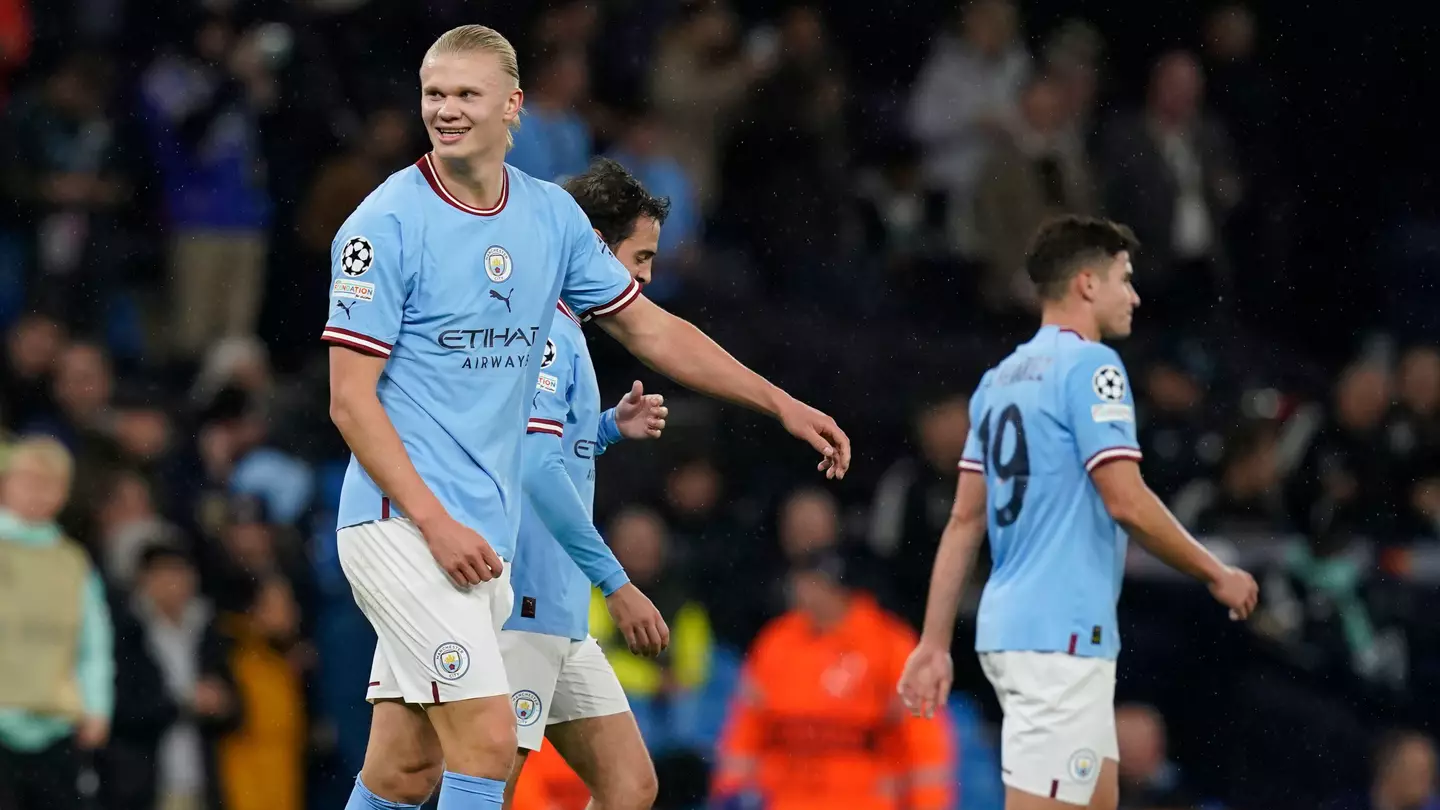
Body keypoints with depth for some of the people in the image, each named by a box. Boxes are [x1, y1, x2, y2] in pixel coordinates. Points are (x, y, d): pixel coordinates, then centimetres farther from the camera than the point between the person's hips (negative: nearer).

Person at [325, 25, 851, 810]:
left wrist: (782, 404, 18)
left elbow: (650, 331, 20)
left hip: (484, 537, 6)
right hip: (402, 526, -6)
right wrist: (435, 521, -18)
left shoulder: (552, 216, 9)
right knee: (488, 739, -17)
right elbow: (350, 398, -11)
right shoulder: (387, 223, -9)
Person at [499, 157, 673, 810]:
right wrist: (616, 584, -21)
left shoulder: (564, 332, 19)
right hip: (517, 606, -10)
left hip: (560, 617, 10)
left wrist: (611, 427, 13)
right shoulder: (540, 331, -12)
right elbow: (538, 470, -22)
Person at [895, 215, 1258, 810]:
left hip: (1010, 626, 9)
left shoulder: (1001, 379, 14)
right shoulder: (1090, 366, -10)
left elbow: (964, 521, 14)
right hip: (1060, 634, -9)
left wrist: (934, 643, 14)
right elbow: (1126, 502, -16)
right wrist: (1216, 575, -4)